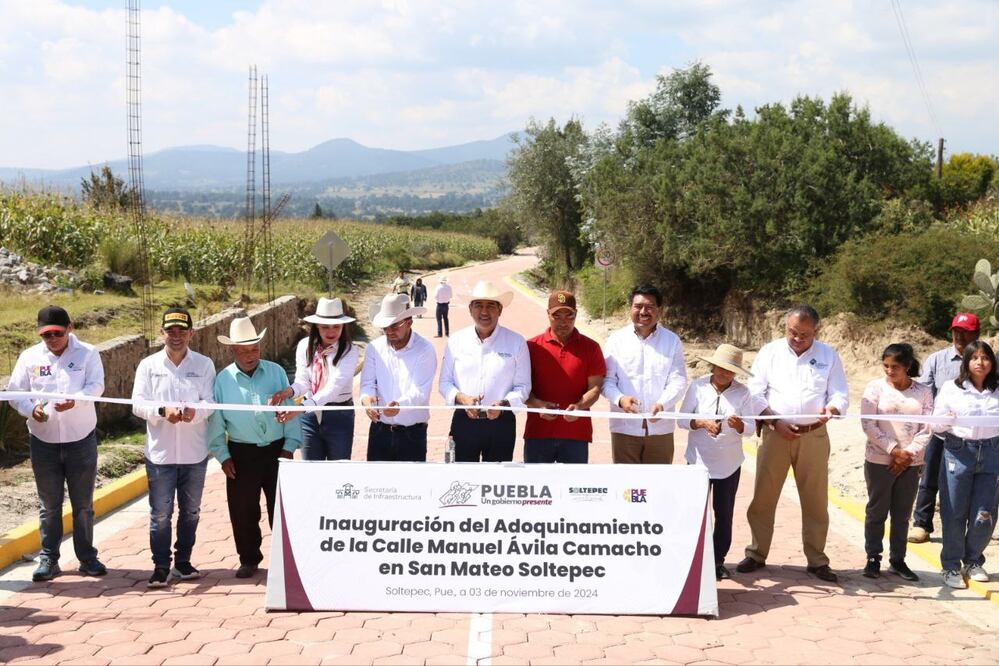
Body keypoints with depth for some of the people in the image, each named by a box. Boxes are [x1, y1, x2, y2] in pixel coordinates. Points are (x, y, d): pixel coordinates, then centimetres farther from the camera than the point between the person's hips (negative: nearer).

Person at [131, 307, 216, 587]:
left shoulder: (204, 364, 2)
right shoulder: (148, 365, 2)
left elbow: (210, 402, -4)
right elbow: (138, 403, -5)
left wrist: (194, 411, -27)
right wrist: (163, 410, -24)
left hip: (195, 453, 1)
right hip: (160, 452, -1)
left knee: (190, 511, 12)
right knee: (160, 513, 2)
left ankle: (183, 561, 26)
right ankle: (161, 565, 13)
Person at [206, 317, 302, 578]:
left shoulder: (276, 372, 1)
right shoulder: (223, 379, 0)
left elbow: (291, 409, 2)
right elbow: (215, 422, 4)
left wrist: (289, 447, -2)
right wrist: (223, 456, 0)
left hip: (277, 450, 0)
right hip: (241, 454, 0)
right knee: (243, 510, 6)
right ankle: (249, 559, 23)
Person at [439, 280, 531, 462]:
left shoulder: (516, 343, 1)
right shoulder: (457, 341, 6)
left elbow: (523, 387, 2)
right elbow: (445, 382, 9)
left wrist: (503, 404, -18)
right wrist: (460, 398, -12)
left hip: (501, 424, -1)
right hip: (464, 422, 1)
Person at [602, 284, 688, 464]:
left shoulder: (672, 341, 6)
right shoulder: (617, 340, 5)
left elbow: (678, 381, 0)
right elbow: (607, 379, 2)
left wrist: (662, 404, -19)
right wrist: (620, 399, -19)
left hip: (661, 428, 1)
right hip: (625, 427, -1)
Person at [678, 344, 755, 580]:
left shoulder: (742, 392, -1)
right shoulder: (697, 387, -3)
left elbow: (751, 427, -3)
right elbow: (682, 419, -3)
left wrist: (739, 425, -25)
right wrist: (702, 423, -21)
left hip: (729, 463, 1)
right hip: (699, 460, -1)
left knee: (724, 512, 7)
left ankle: (718, 560, 19)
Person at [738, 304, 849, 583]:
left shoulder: (828, 355, 5)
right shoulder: (770, 352, 2)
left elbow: (840, 394, 2)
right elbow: (756, 393, -2)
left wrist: (831, 409, -21)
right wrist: (775, 423, -13)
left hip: (814, 436, 1)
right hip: (775, 433, 0)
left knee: (815, 501, 7)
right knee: (763, 498, 3)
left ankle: (817, 560, 17)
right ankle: (756, 554, 15)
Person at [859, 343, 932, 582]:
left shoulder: (923, 392, 2)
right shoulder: (876, 388, -4)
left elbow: (926, 429, 0)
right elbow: (868, 425, -9)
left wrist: (908, 453, -12)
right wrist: (893, 450, -15)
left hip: (910, 463, 2)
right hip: (879, 461, -2)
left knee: (902, 514, 10)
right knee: (877, 511, 6)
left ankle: (897, 560, 21)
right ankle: (873, 559, 17)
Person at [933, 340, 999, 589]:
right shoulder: (951, 388, 2)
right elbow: (936, 425, 3)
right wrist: (946, 420, -19)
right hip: (958, 453, -1)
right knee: (954, 513, 2)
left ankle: (974, 562, 25)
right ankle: (951, 566, 15)